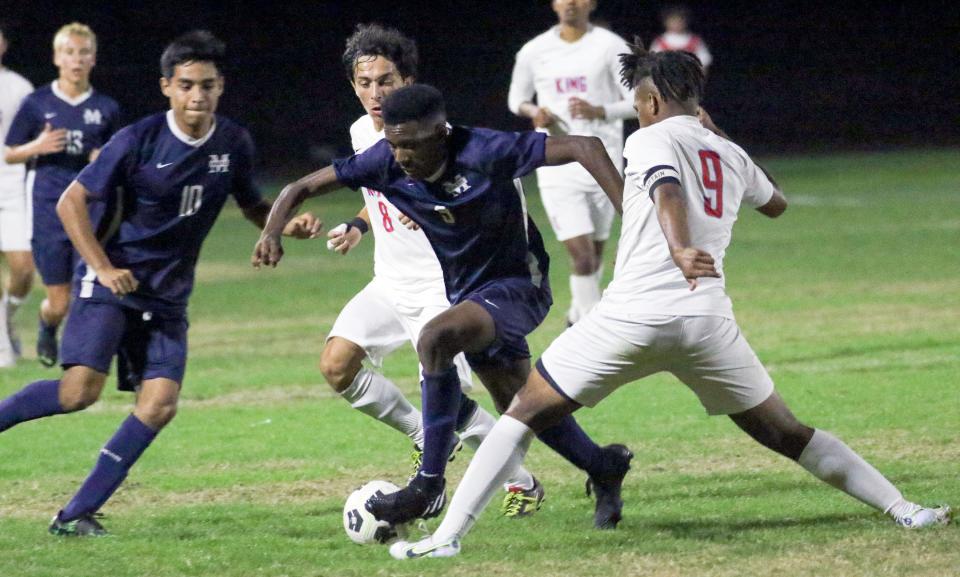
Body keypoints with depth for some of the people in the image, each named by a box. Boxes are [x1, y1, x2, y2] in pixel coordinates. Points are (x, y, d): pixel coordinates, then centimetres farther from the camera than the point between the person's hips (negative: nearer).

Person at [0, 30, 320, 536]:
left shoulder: (234, 144, 0)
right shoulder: (138, 141, -13)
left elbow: (252, 206, 17)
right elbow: (71, 202, -8)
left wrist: (290, 224, -4)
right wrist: (104, 269, -17)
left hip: (168, 296, 5)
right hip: (113, 281, -5)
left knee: (159, 404, -10)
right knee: (81, 389, -23)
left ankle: (77, 514, -6)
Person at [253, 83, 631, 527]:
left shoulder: (483, 152, -28)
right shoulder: (386, 162, -12)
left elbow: (582, 147, -31)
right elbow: (304, 187, -4)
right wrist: (273, 232, -25)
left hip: (517, 285, -8)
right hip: (465, 291, 8)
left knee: (434, 339, -32)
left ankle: (429, 486, -27)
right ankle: (605, 467, 40)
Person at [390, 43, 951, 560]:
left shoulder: (649, 140, 4)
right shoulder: (731, 155, 19)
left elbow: (668, 189, -19)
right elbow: (776, 202, 42)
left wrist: (680, 249, -38)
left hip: (632, 318, -4)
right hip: (708, 320, 4)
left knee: (524, 415, 6)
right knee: (787, 434, 17)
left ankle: (447, 535, -3)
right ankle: (903, 508, 12)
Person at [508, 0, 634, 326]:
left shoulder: (611, 47, -2)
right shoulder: (534, 52, 3)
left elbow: (636, 102, -1)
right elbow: (516, 99, 17)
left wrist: (599, 112, -19)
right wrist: (533, 111, -7)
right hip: (557, 164, -1)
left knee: (595, 252, 12)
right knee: (581, 255, -13)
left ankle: (578, 316, 38)